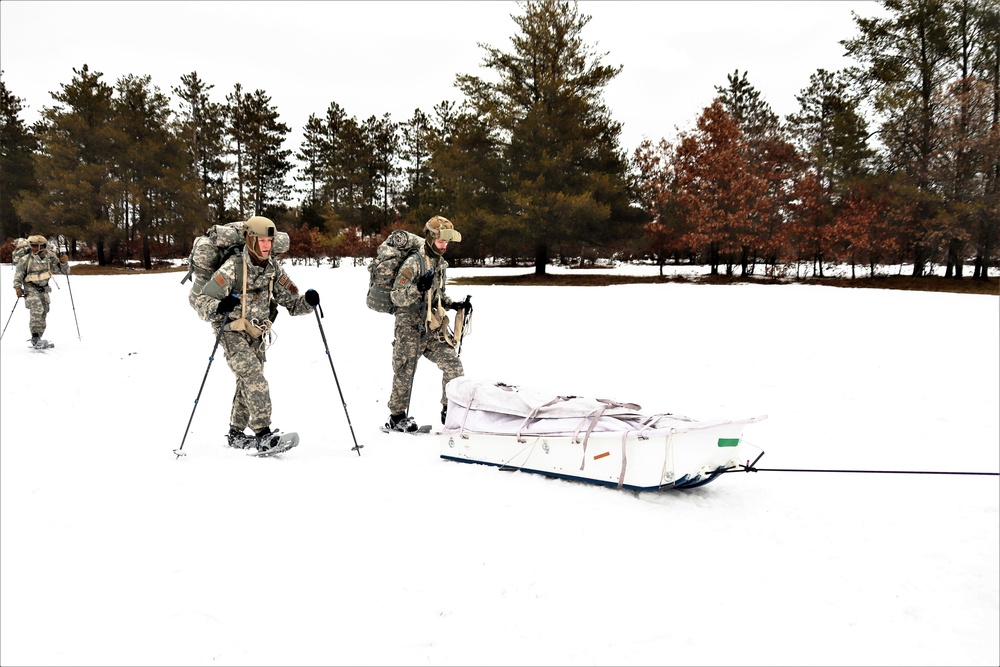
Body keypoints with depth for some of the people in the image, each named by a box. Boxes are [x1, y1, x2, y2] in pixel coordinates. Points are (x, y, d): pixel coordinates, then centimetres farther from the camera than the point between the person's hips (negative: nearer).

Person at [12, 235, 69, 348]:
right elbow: (18, 274, -2)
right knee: (37, 309, -23)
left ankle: (38, 339, 19)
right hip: (31, 288, -4)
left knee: (44, 312, 7)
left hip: (44, 288, 4)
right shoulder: (26, 259, -13)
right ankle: (35, 337, -19)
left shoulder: (50, 257, -4)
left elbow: (64, 271, 2)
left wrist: (64, 262, -18)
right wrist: (17, 287, -11)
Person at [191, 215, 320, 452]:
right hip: (233, 333, -6)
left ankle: (236, 433, 29)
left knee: (247, 383, 14)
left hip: (257, 335, 6)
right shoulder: (233, 267, -17)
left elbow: (291, 301, 4)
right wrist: (219, 307, -39)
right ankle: (263, 434, -23)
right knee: (255, 378, -21)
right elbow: (201, 300, -17)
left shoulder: (273, 268, 0)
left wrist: (308, 302, -17)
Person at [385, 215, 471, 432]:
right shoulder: (414, 263, -14)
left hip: (433, 328, 7)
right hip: (410, 327, -7)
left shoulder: (440, 263, 12)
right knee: (405, 373, 3)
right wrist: (417, 287, -32)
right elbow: (397, 297, -17)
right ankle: (396, 416, 19)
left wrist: (455, 305, 8)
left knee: (453, 365, -2)